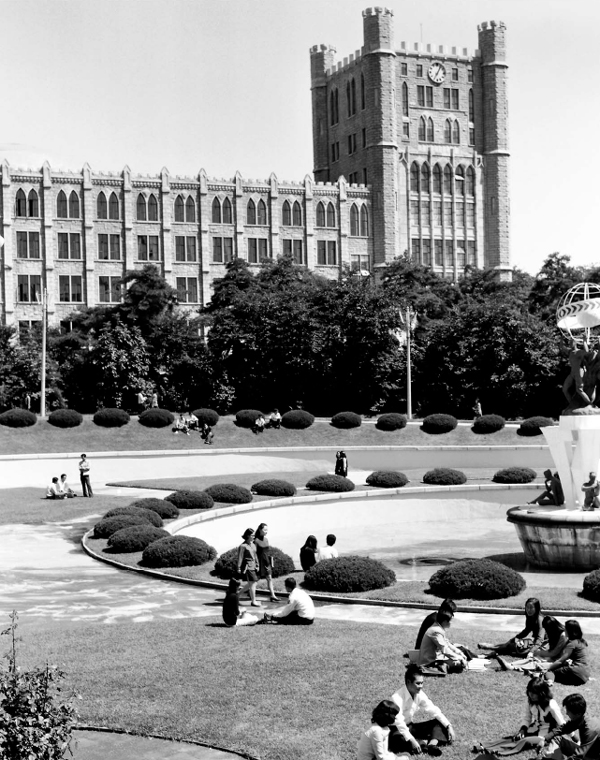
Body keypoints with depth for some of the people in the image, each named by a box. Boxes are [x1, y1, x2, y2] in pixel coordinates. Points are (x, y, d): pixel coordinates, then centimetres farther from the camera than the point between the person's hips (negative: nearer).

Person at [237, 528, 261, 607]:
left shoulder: (253, 545, 13)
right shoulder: (243, 546, -11)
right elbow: (240, 557, -11)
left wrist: (257, 565, 16)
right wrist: (239, 568, -11)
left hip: (253, 566, 9)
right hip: (247, 566, -9)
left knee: (251, 584, 13)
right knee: (252, 583, -7)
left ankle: (238, 593, 29)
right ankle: (253, 601, 1)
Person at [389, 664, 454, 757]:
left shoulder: (419, 694, -5)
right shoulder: (397, 697, -26)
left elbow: (433, 710, -1)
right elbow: (399, 722, -35)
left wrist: (449, 726, -12)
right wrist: (412, 740, -44)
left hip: (410, 726, 7)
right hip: (397, 730, -7)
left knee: (439, 723, -3)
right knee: (397, 739, -42)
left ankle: (432, 744, -29)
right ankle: (425, 743, -26)